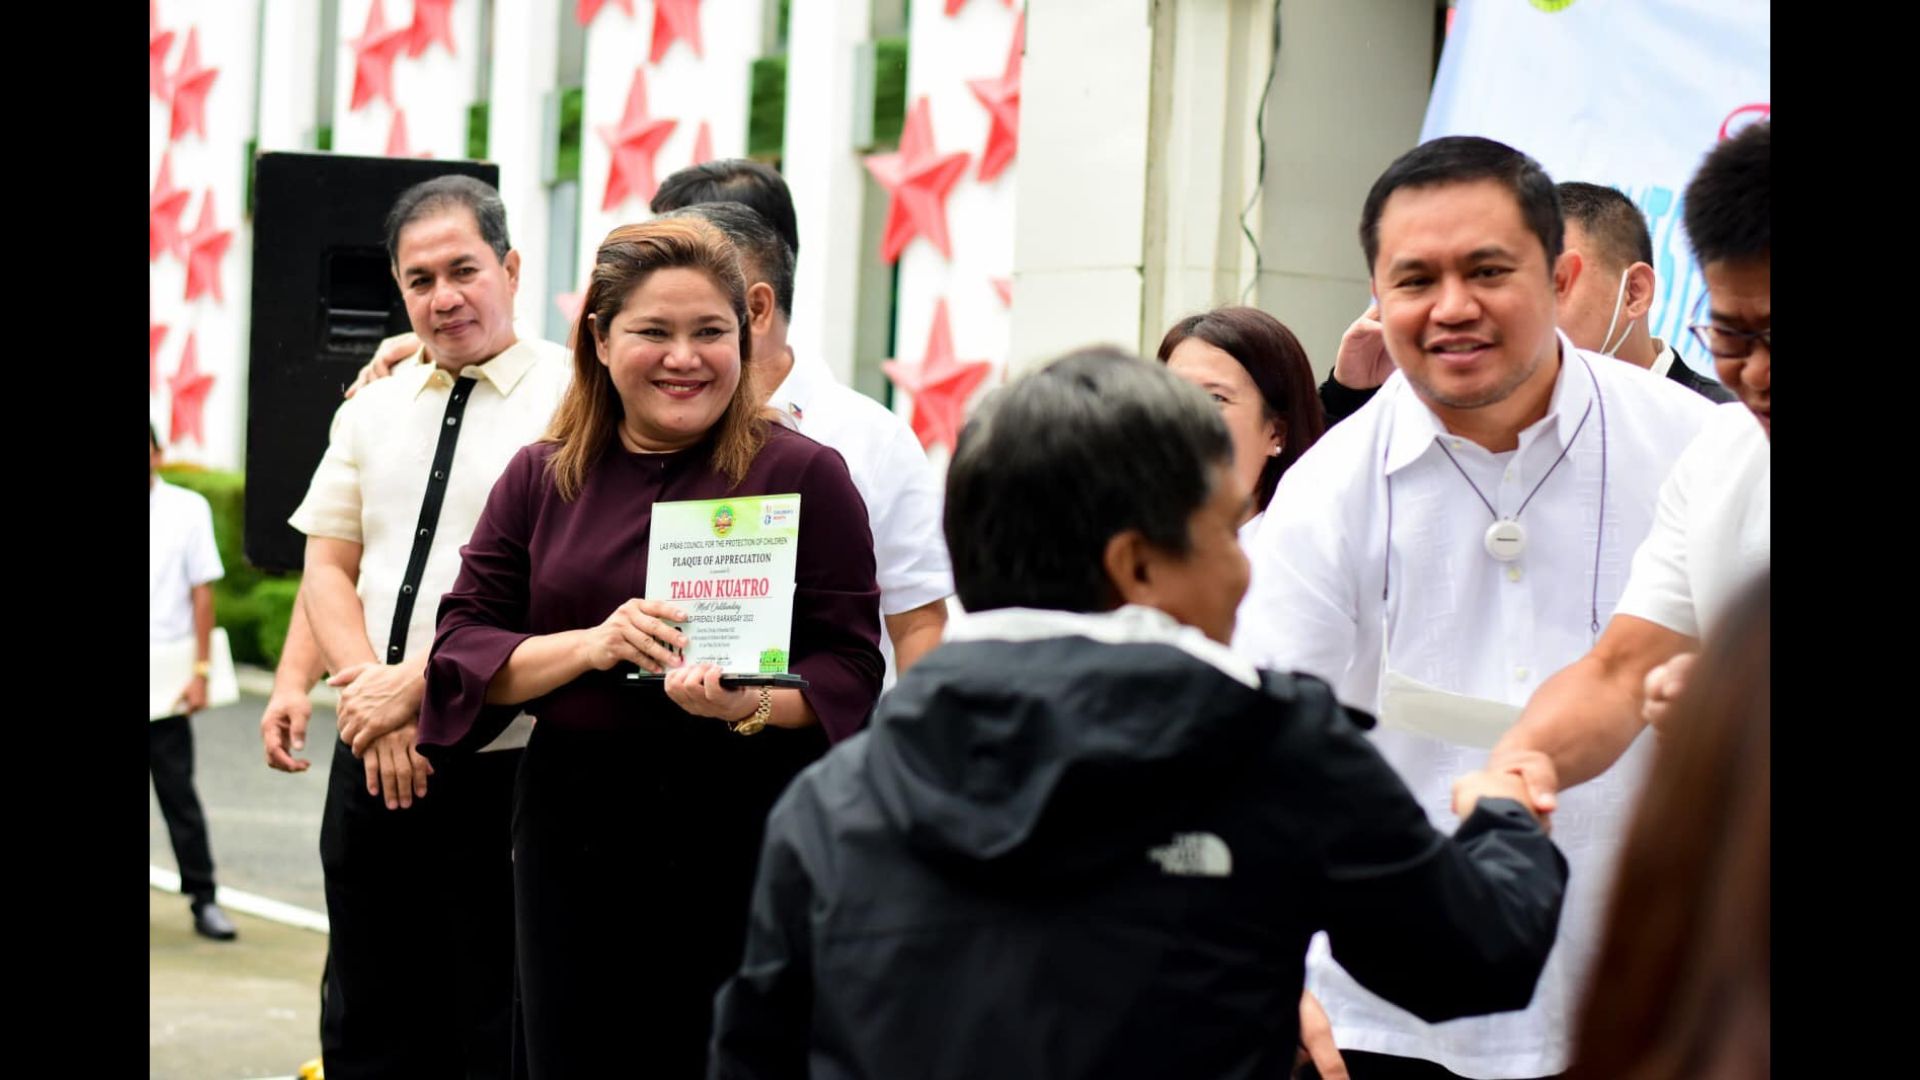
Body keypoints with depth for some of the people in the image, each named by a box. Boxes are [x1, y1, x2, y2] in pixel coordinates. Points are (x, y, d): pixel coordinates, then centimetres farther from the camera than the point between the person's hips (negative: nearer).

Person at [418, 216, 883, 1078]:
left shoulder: (803, 475, -2)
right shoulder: (541, 479, 8)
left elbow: (852, 672, -4)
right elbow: (462, 643, 4)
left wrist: (752, 705, -24)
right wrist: (590, 645, -13)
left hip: (744, 839, -3)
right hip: (573, 829, 3)